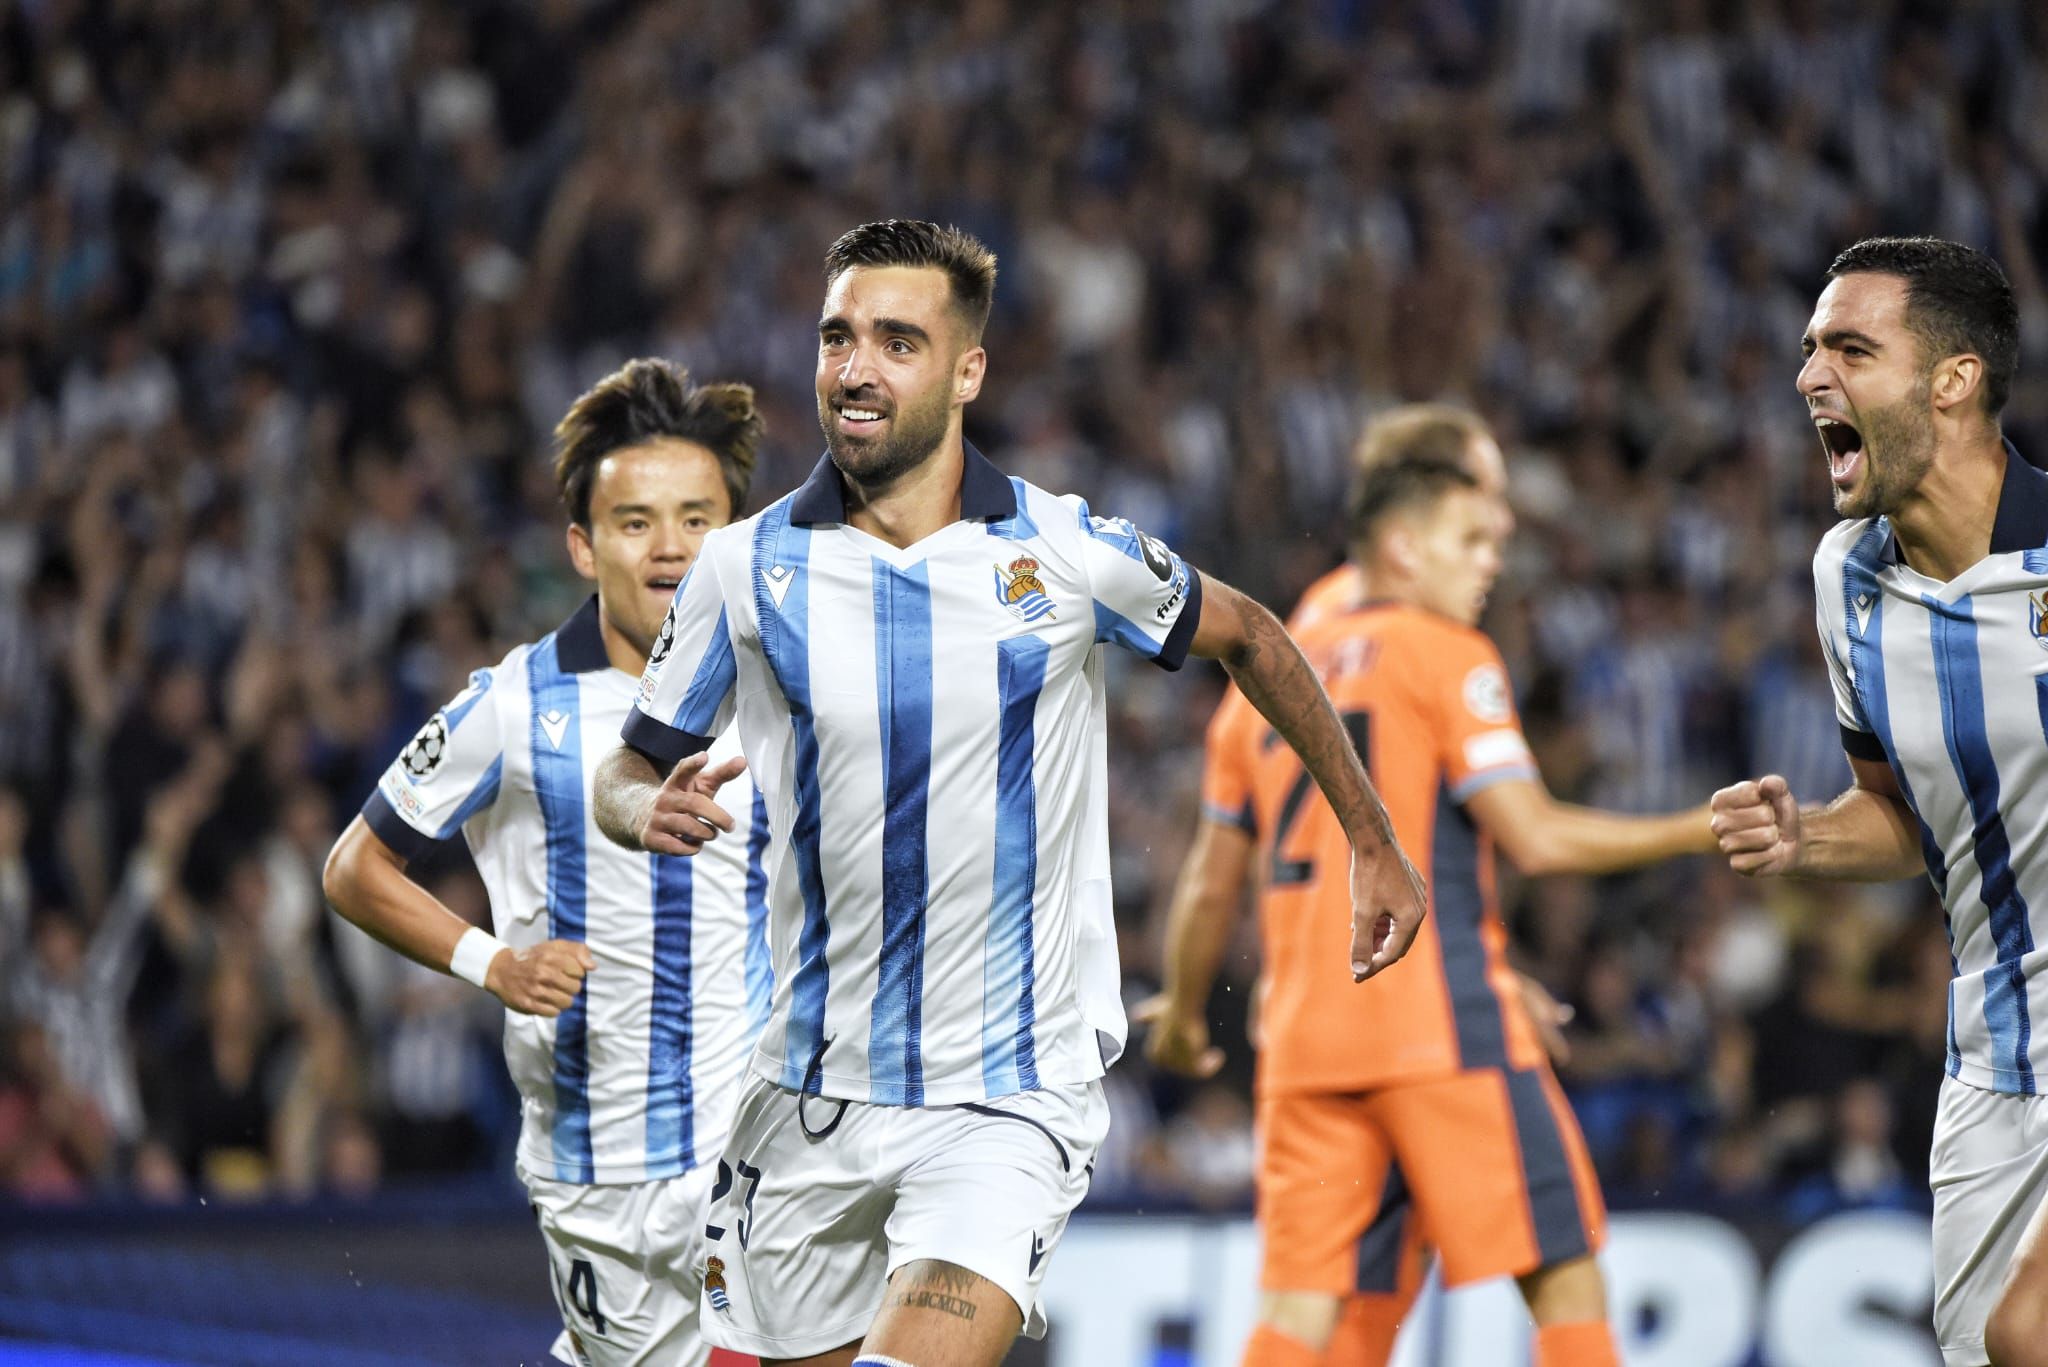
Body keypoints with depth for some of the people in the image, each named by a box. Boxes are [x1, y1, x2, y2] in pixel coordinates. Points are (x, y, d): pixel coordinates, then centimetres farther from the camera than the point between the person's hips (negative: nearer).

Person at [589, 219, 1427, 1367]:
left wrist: (1375, 842, 17)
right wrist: (650, 809, -16)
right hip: (814, 1091, 3)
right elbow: (629, 773, 9)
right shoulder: (746, 569, -2)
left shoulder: (1069, 553, -7)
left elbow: (1248, 638, 12)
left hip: (1013, 1090, -3)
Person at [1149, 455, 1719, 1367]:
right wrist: (1697, 833, -2)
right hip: (1440, 1018, -6)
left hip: (1303, 1034, 6)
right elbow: (1536, 839, -10)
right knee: (1565, 1274, 0)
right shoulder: (1448, 655, -1)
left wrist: (1182, 1017, 31)